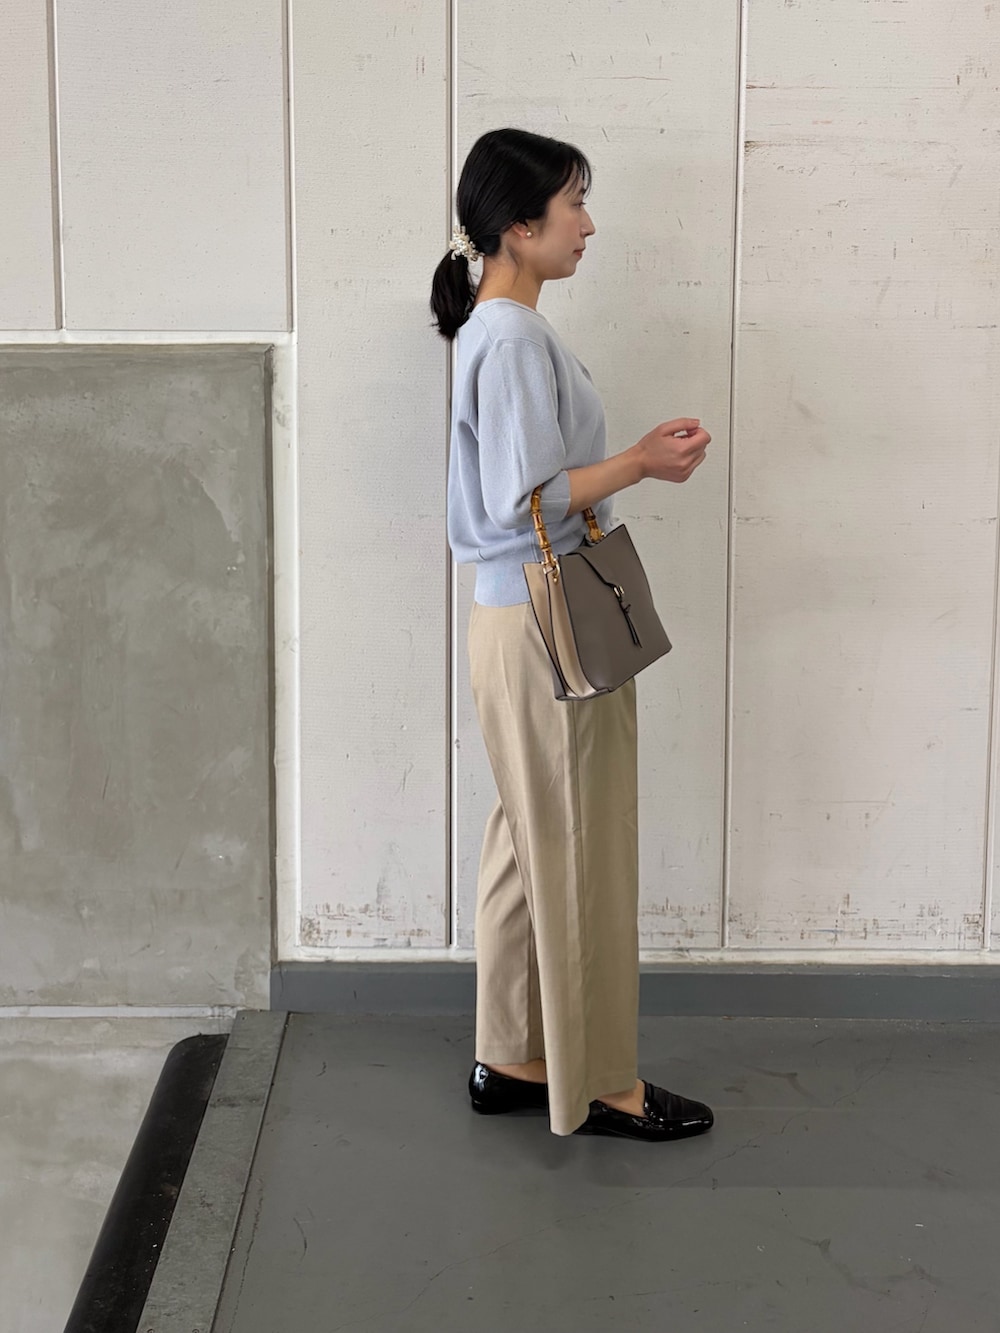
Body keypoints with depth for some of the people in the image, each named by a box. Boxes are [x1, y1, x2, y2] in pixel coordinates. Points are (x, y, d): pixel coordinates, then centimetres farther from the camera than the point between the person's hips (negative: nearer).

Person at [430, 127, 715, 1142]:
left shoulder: (499, 329, 13)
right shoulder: (514, 341, -18)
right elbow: (526, 499, -23)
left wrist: (635, 458, 11)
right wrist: (640, 465, -14)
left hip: (524, 622, 10)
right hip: (546, 629, -10)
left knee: (531, 845, 16)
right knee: (579, 854, 1)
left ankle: (512, 1059, 27)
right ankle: (597, 1084, 14)